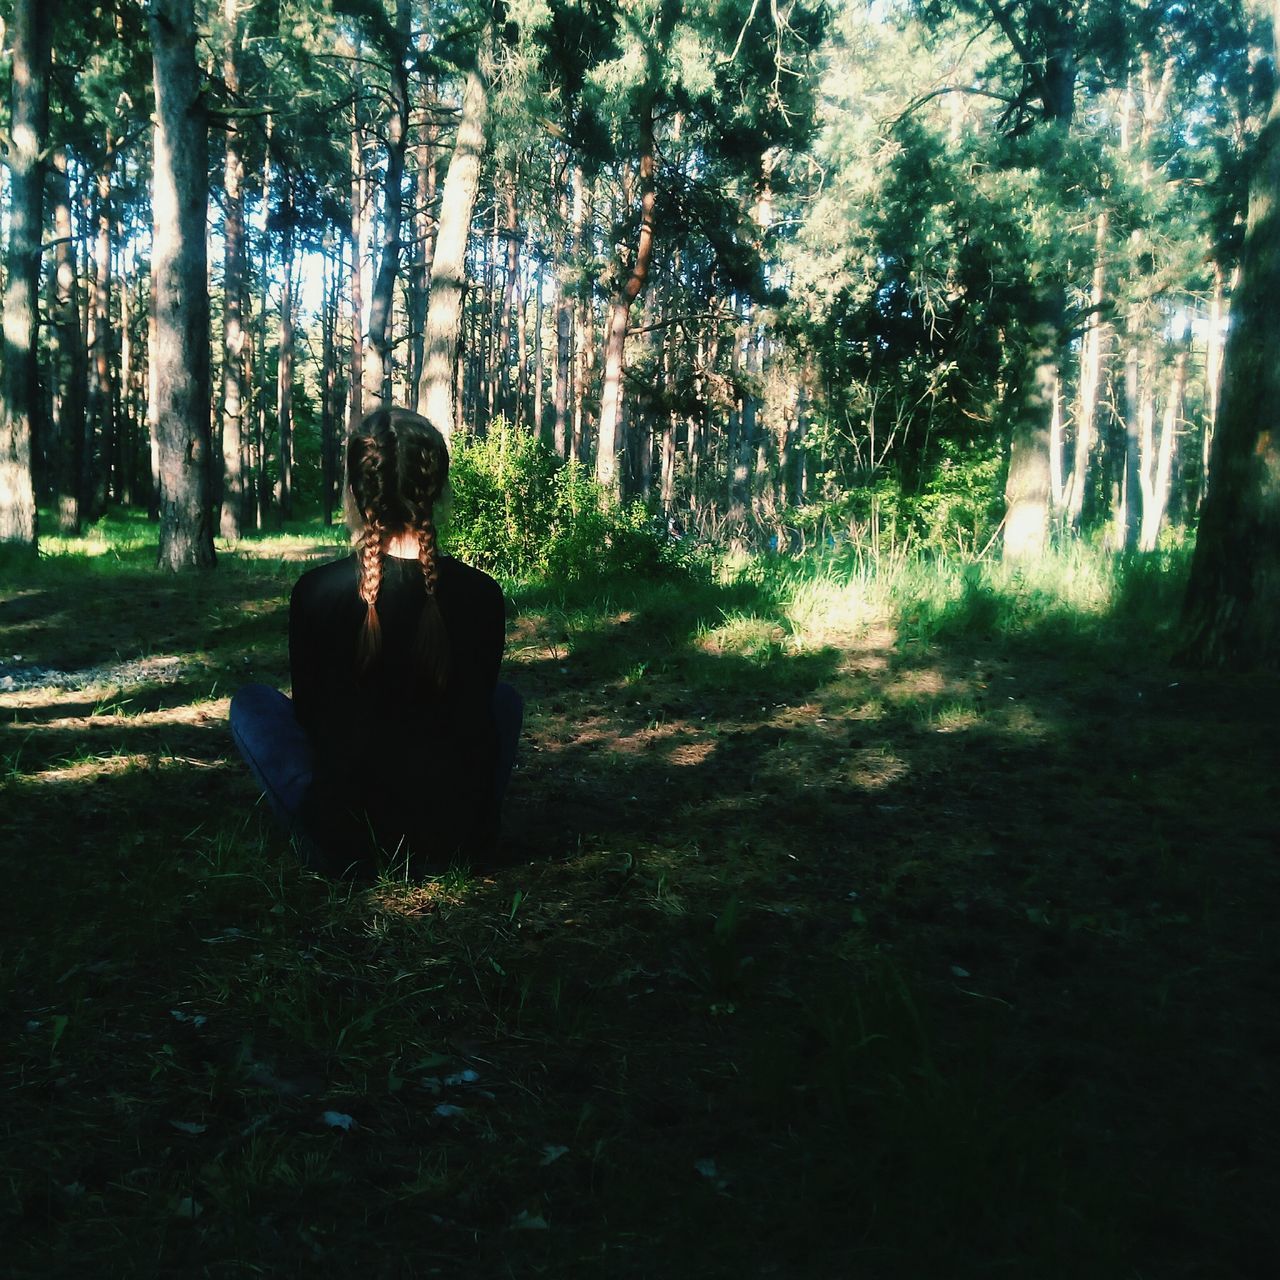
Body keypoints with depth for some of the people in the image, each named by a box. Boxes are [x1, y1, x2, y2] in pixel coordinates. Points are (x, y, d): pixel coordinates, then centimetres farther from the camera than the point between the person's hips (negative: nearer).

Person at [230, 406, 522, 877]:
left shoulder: (314, 592, -11)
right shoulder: (480, 594, -8)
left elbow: (310, 717, 4)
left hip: (342, 846, -1)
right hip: (458, 839, 2)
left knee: (251, 702, 22)